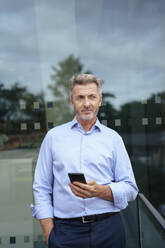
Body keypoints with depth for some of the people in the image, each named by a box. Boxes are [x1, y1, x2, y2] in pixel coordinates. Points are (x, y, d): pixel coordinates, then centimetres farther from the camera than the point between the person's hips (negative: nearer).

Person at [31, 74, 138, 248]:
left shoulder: (113, 138, 6)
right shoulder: (53, 136, 7)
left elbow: (130, 189, 4)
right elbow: (41, 188, 6)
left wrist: (100, 191, -14)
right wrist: (49, 233, -2)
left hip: (108, 229, 1)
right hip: (66, 231, 0)